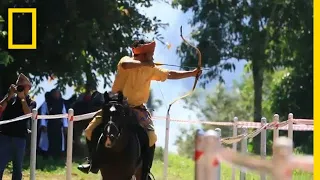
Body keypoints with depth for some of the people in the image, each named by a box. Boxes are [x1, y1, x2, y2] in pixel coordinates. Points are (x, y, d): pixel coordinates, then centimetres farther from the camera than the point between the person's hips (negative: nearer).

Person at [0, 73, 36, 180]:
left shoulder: (31, 102, 8)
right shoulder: (10, 98, 10)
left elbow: (28, 113, -12)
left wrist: (22, 98, -8)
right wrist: (9, 95, -10)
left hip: (20, 137, 0)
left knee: (17, 168, 6)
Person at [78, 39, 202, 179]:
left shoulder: (151, 69, 1)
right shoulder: (127, 61, -12)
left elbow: (170, 74, 7)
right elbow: (125, 65, -37)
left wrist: (192, 73, 3)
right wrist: (145, 63, -31)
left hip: (137, 109, 2)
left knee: (151, 138, -15)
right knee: (91, 130, -6)